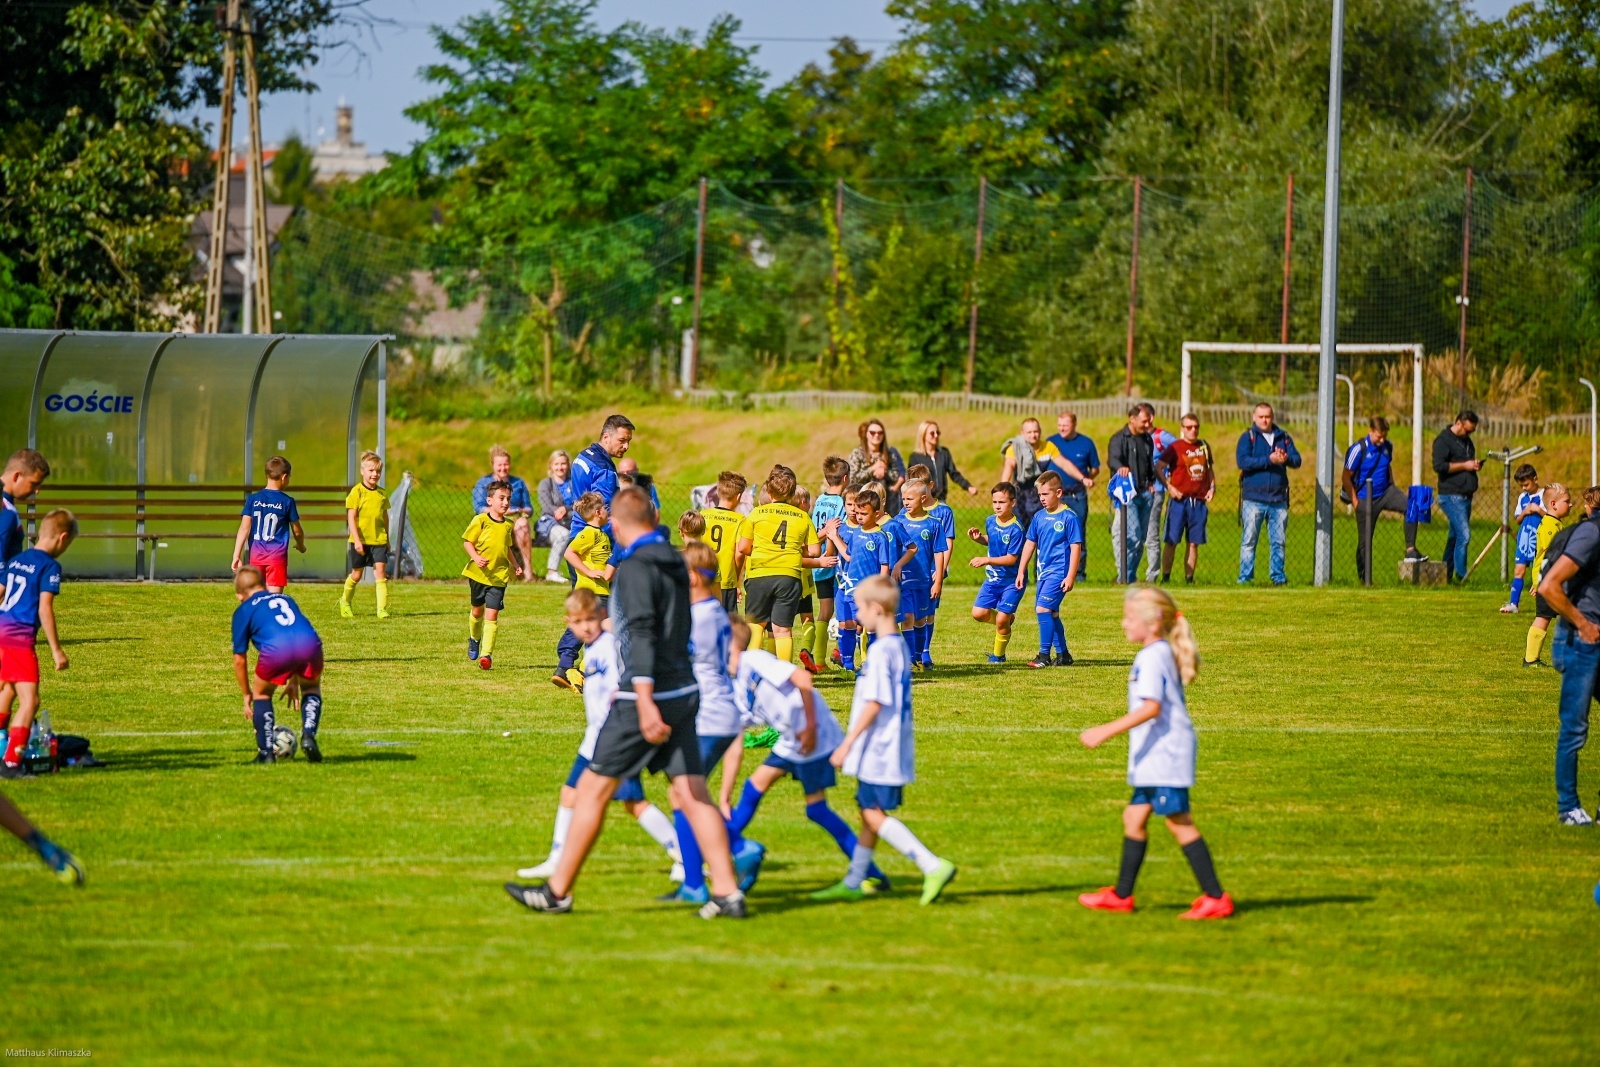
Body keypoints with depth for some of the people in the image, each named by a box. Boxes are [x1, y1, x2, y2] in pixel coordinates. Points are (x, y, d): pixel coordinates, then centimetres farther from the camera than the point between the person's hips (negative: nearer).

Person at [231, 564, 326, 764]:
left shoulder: (244, 610, 26)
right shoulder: (285, 598, 38)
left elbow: (239, 659, 26)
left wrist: (247, 695, 39)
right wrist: (294, 681, 57)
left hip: (276, 649, -3)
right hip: (309, 643, 3)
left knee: (261, 693, 25)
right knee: (311, 688, 32)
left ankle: (267, 752, 18)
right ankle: (308, 736, 12)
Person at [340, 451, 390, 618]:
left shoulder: (382, 494, 6)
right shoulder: (357, 491, -9)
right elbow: (351, 518, -12)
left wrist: (387, 538, 20)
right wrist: (357, 540, -19)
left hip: (379, 540, 3)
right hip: (360, 541, -3)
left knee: (381, 572, -9)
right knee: (357, 575, 10)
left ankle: (382, 608, -9)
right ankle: (345, 602, 35)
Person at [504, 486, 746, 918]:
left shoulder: (635, 568, -12)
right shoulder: (674, 563, 13)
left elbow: (641, 635, -23)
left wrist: (645, 702, -30)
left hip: (649, 694, -8)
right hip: (684, 691, 8)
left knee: (593, 789, 2)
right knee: (691, 793, 4)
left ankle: (557, 892, 8)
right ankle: (727, 893, -4)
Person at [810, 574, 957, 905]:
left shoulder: (881, 651, -19)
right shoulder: (900, 646, 12)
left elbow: (874, 704, -22)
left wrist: (847, 743, -18)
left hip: (878, 752, -10)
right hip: (890, 750, 10)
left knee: (875, 814, -9)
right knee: (870, 812, 16)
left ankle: (933, 866, -17)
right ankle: (853, 883, 26)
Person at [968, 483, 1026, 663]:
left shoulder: (1016, 529, -20)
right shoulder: (990, 522, 2)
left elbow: (1011, 558, -21)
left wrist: (986, 560, -26)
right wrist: (979, 538, -1)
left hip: (1012, 581, -6)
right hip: (992, 579, 6)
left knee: (1001, 620, -7)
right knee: (978, 613, -5)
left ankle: (998, 655, 15)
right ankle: (1008, 618, 23)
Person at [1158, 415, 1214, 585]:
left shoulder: (1204, 447, 12)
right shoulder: (1174, 448, -4)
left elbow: (1209, 468, 25)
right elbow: (1158, 468, -7)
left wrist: (1212, 487, 10)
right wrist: (1169, 487, -15)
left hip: (1199, 501, 5)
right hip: (1180, 500, -5)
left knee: (1194, 542, 5)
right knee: (1171, 541, -4)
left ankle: (1189, 577, 9)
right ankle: (1166, 576, 1)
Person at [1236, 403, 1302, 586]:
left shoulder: (1284, 437, 13)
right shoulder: (1248, 437, 2)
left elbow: (1297, 460, 6)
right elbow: (1242, 461, -13)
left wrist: (1286, 458, -18)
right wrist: (1269, 460, -19)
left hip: (1278, 500, 3)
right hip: (1254, 499, -3)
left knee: (1278, 542, 7)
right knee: (1249, 540, -2)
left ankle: (1278, 576, 12)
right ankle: (1245, 577, 1)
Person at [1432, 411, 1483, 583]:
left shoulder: (1466, 441, 18)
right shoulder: (1443, 440, -8)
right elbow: (1439, 465, -18)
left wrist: (1476, 465, 6)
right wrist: (1464, 466, -16)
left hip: (1465, 496, 9)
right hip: (1451, 496, -9)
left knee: (1455, 535, 11)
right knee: (1464, 535, -15)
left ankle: (1446, 575, 16)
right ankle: (1461, 575, -11)